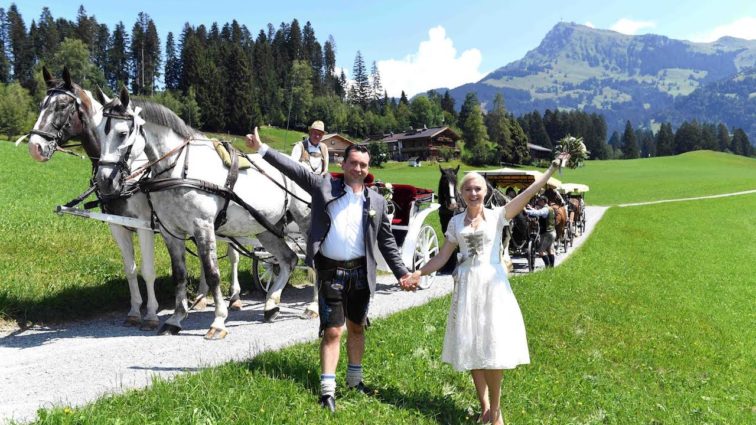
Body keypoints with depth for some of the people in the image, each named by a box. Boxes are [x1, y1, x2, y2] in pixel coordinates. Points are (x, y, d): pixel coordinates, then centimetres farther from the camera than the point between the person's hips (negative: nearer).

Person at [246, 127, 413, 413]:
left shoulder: (376, 201, 3)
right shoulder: (324, 186, -1)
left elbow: (387, 241, 8)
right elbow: (294, 169, -4)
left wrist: (401, 273, 5)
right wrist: (261, 149, -9)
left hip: (360, 273, 3)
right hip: (331, 272, -3)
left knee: (356, 327, 16)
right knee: (332, 330, -1)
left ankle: (354, 379, 34)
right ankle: (328, 389, 9)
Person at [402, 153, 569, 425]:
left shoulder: (497, 216, -1)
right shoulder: (455, 222, 7)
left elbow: (527, 194, -12)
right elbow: (443, 257, 9)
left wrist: (552, 169, -21)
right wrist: (419, 273, 0)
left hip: (492, 283, -3)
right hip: (467, 285, 3)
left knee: (493, 346, -1)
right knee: (472, 346, 6)